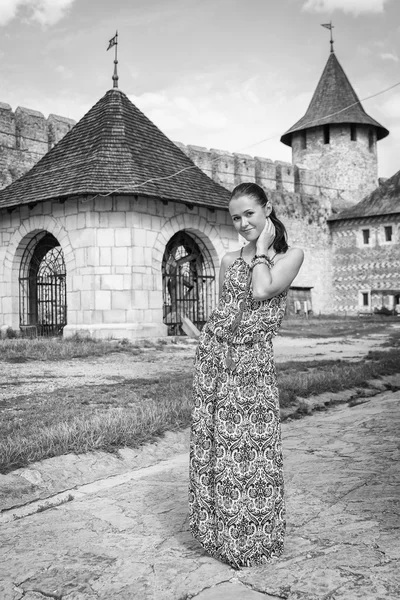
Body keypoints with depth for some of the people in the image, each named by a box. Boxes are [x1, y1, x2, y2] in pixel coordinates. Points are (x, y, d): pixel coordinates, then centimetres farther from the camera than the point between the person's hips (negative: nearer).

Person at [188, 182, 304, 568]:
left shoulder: (291, 255, -1)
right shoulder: (229, 260, 9)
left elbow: (261, 292, -17)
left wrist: (262, 248, -6)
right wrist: (211, 352, 10)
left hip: (254, 361, -3)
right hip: (214, 353, 4)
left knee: (252, 447, 1)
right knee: (214, 442, 7)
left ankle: (255, 540, 21)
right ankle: (219, 530, 27)